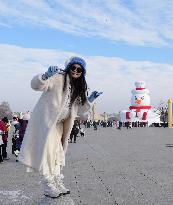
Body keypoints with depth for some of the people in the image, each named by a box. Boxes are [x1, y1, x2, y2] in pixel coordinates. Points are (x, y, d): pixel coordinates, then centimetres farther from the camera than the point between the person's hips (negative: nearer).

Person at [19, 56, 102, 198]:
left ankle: (57, 184, 25)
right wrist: (46, 76, -43)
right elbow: (36, 85, -24)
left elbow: (79, 110, 12)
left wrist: (90, 100, -4)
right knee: (48, 151, -8)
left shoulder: (79, 88, 9)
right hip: (45, 121, -7)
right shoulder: (58, 78, -13)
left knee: (57, 153, 14)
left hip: (59, 125, 7)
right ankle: (49, 186, 2)